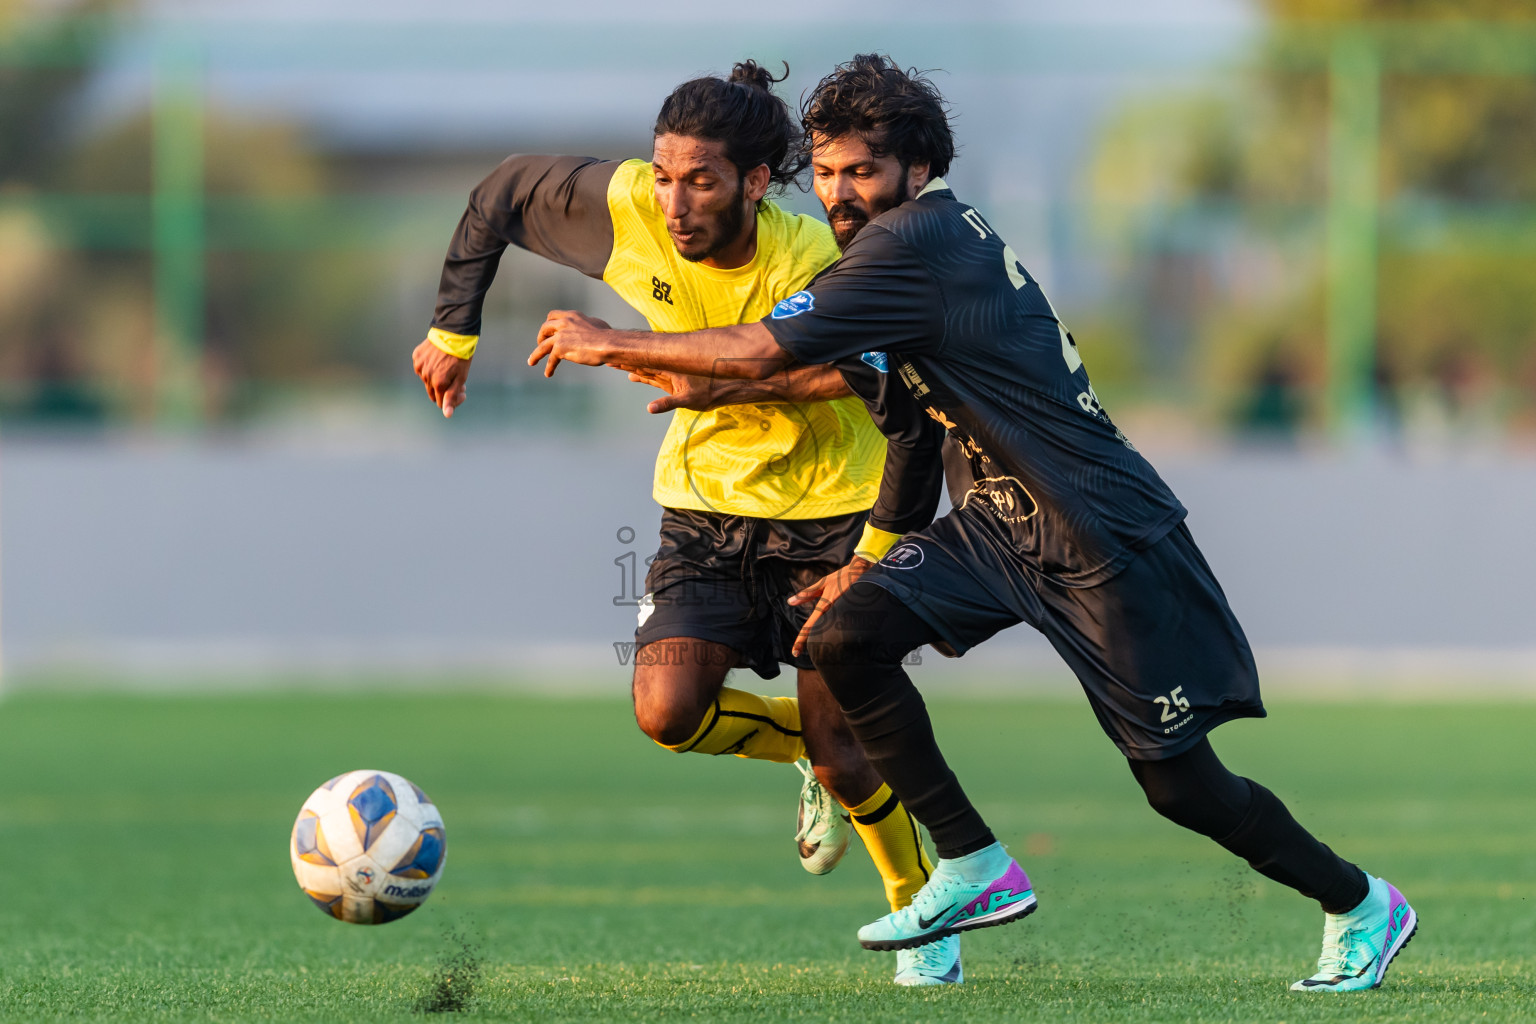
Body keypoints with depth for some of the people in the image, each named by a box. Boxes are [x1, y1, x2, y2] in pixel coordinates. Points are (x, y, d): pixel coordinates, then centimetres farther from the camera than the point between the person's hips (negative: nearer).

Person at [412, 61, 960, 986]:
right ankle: (817, 758, 17)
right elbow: (503, 195, 2)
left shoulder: (813, 264, -27)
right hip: (706, 501, 4)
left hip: (830, 511, -4)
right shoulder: (625, 208, -17)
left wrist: (882, 546, -23)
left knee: (841, 746, -8)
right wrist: (454, 331, 4)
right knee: (669, 712, -15)